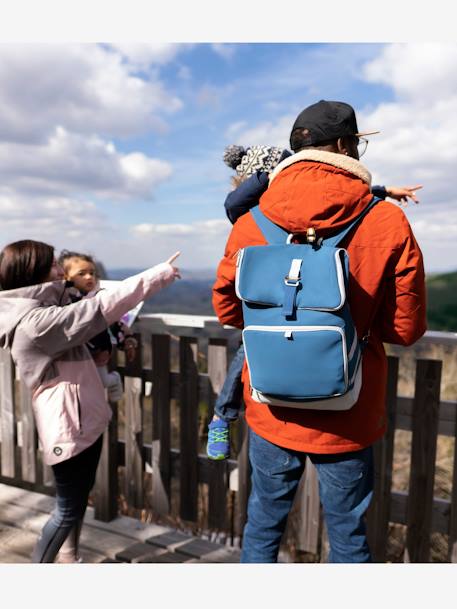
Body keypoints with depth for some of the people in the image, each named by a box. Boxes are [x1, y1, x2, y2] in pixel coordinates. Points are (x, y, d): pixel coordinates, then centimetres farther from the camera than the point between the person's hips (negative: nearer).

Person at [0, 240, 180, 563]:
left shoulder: (41, 312, 7)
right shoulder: (35, 322, -25)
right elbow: (102, 307, -28)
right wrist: (159, 274, -23)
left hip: (85, 419, 10)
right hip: (68, 427, -10)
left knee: (81, 496, 24)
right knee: (68, 510, 5)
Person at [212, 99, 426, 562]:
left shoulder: (250, 223, -8)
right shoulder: (388, 222, -13)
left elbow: (227, 309, 4)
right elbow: (405, 328, -7)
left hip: (271, 411, 2)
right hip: (348, 418, -1)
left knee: (262, 527, 22)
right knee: (348, 538, 20)